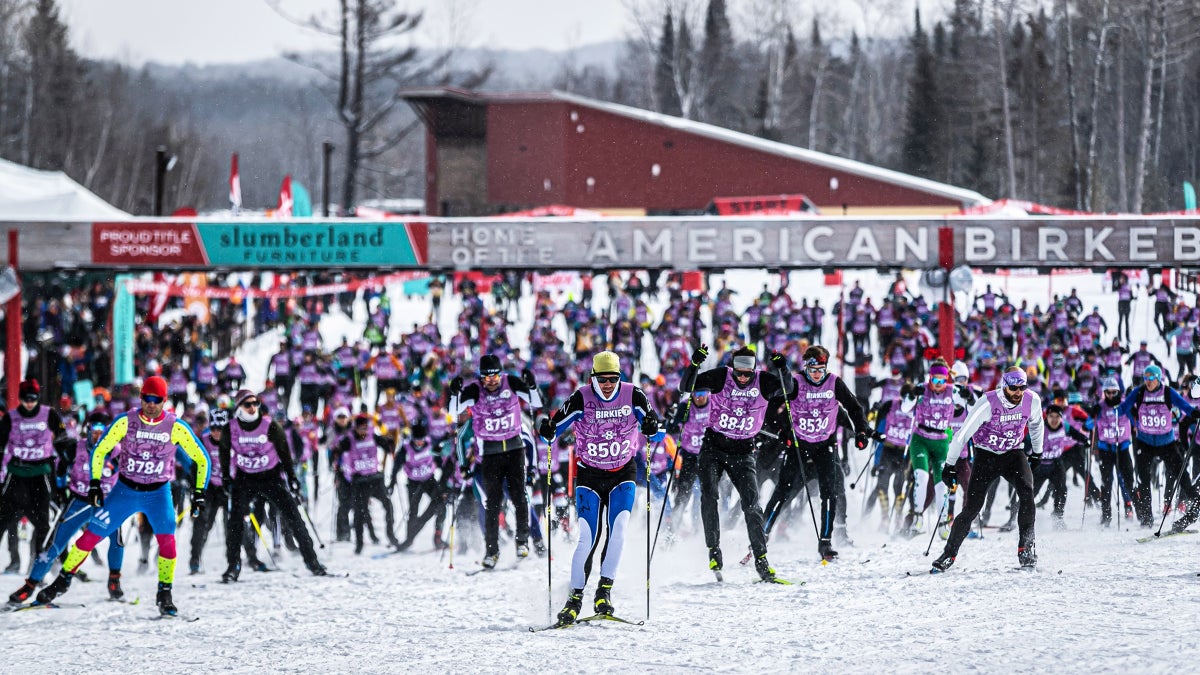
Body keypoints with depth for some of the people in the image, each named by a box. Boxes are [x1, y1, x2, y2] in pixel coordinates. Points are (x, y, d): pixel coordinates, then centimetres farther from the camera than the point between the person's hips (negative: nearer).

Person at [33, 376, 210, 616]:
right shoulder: (125, 422, -10)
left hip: (158, 493, -1)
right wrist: (95, 483, -4)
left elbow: (202, 459, -2)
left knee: (167, 540, -21)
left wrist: (200, 493, -7)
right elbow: (100, 451, 2)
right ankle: (63, 580, 16)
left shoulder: (176, 427, -12)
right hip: (125, 489, 1)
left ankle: (165, 595, -5)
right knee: (91, 535, -1)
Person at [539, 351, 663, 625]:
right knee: (588, 538, -9)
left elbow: (654, 428, -14)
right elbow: (559, 422, -18)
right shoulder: (582, 399, -13)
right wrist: (548, 431, -42)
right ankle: (575, 597, 1)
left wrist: (652, 429, -38)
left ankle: (604, 591, -10)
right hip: (589, 476, -1)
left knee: (618, 529, -18)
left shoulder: (633, 396, -10)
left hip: (623, 473, 1)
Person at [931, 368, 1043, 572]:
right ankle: (949, 553, 6)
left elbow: (1035, 424, 12)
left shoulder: (1032, 401, -13)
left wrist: (1037, 452, 21)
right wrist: (949, 466, -20)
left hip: (1012, 455, 2)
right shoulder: (988, 403, -25)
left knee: (1027, 491, -25)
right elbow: (963, 433, -20)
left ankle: (1026, 547, -15)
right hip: (986, 456, -2)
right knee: (972, 508, -9)